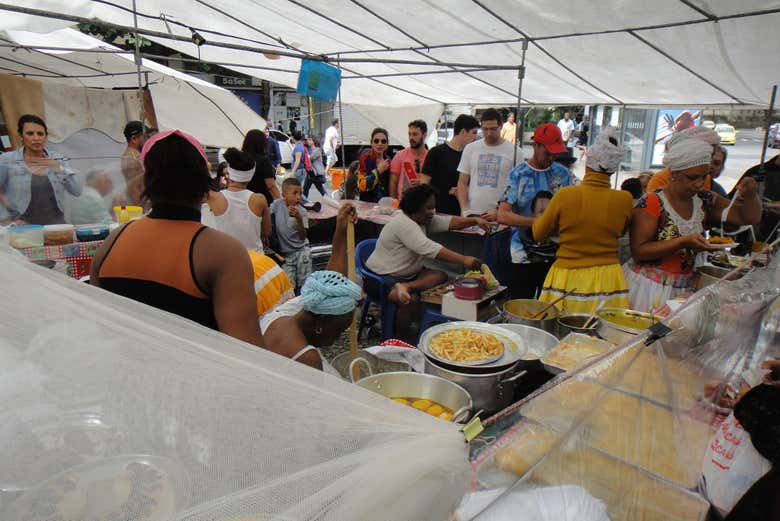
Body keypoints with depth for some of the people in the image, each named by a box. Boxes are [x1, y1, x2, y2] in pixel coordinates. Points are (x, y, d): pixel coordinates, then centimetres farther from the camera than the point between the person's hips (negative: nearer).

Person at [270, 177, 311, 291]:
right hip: (285, 253, 1)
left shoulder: (302, 212, -10)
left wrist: (299, 219, -30)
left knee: (304, 283, 2)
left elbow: (303, 237, -15)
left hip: (301, 251, -1)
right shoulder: (276, 205, -7)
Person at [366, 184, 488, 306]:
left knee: (441, 275, -17)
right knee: (411, 298, -39)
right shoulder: (404, 224, -24)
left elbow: (449, 221, 1)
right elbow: (430, 249, -33)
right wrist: (463, 260, -36)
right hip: (383, 278, -10)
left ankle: (406, 287, -29)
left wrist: (475, 220, -15)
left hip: (408, 275, 11)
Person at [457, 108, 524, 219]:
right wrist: (465, 210, -3)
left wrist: (499, 212, -11)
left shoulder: (515, 152, 0)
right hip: (471, 215, 2)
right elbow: (462, 182, 9)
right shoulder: (470, 148, 8)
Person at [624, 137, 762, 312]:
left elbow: (749, 217, 13)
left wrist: (750, 194, -6)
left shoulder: (704, 201, 5)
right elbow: (638, 252, -18)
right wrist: (684, 242, -24)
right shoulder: (651, 203, -13)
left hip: (683, 290, 5)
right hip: (647, 288, -5)